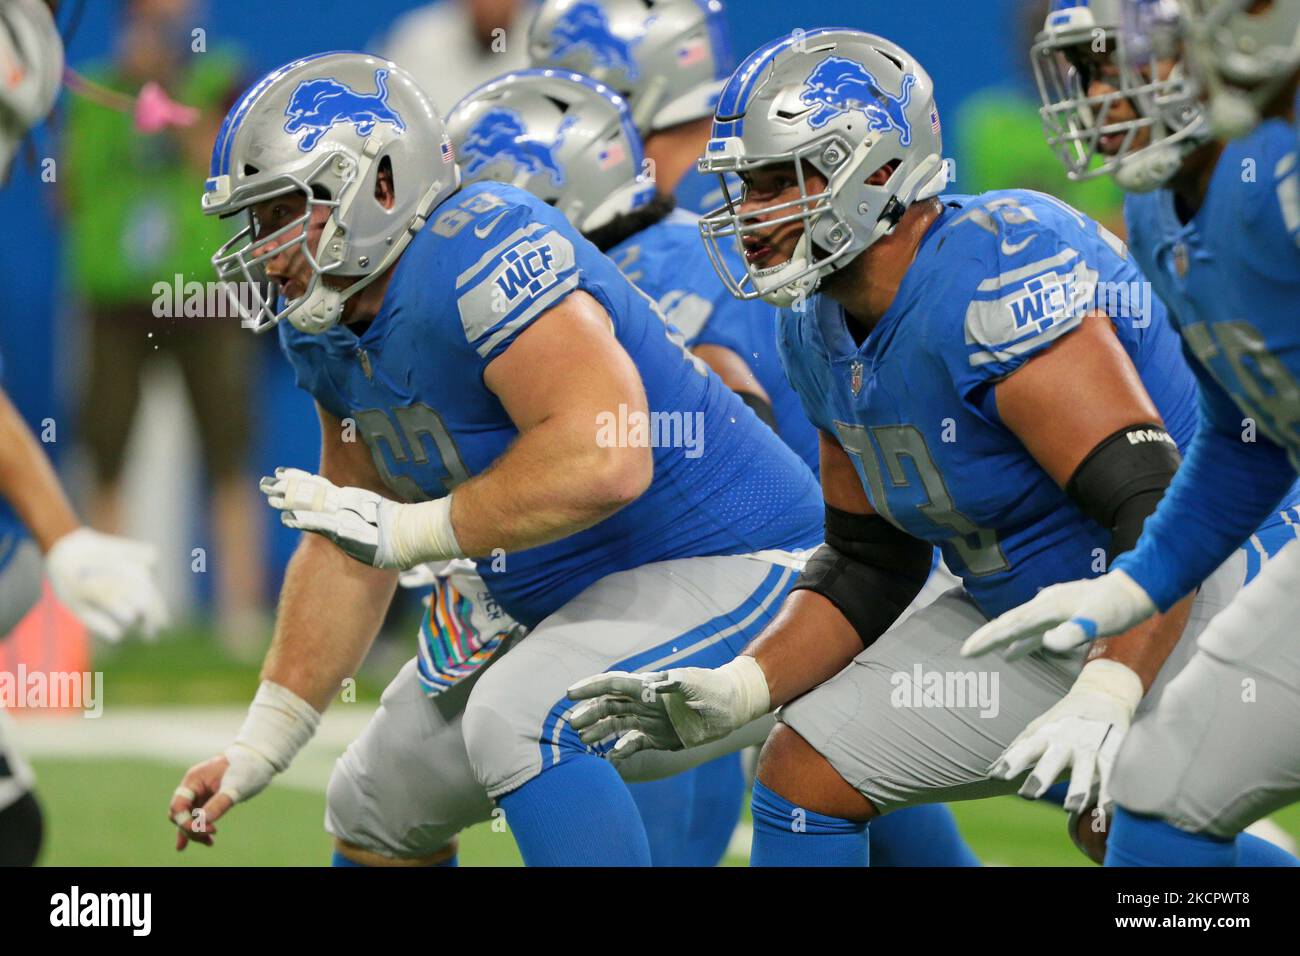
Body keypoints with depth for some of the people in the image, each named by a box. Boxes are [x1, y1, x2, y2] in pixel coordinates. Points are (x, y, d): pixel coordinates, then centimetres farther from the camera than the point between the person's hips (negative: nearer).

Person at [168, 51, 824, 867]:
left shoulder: (478, 257, -26)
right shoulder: (326, 325, 4)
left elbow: (604, 461, -38)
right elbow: (349, 548, 13)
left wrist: (407, 529, -28)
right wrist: (262, 746, 10)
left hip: (730, 572, -10)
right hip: (577, 604, 10)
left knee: (521, 718, -33)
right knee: (378, 815, 15)